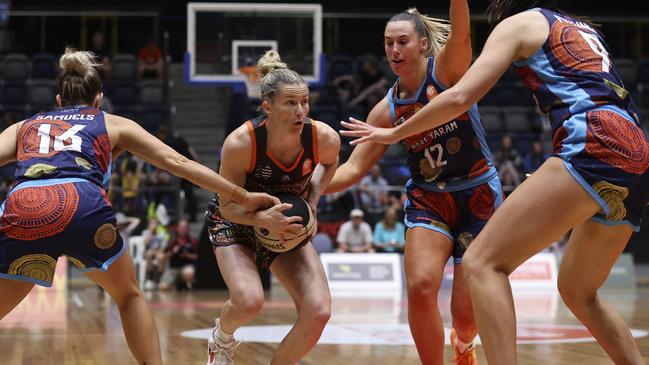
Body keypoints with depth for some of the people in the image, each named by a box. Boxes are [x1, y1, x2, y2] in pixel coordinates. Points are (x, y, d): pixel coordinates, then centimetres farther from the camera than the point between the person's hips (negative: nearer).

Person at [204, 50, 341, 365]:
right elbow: (228, 205, -20)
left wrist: (312, 202, -12)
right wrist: (263, 218, -40)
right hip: (235, 224, -3)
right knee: (249, 301, -30)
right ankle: (222, 337, 8)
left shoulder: (325, 138, -23)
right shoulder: (240, 143, -32)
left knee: (319, 312, -16)